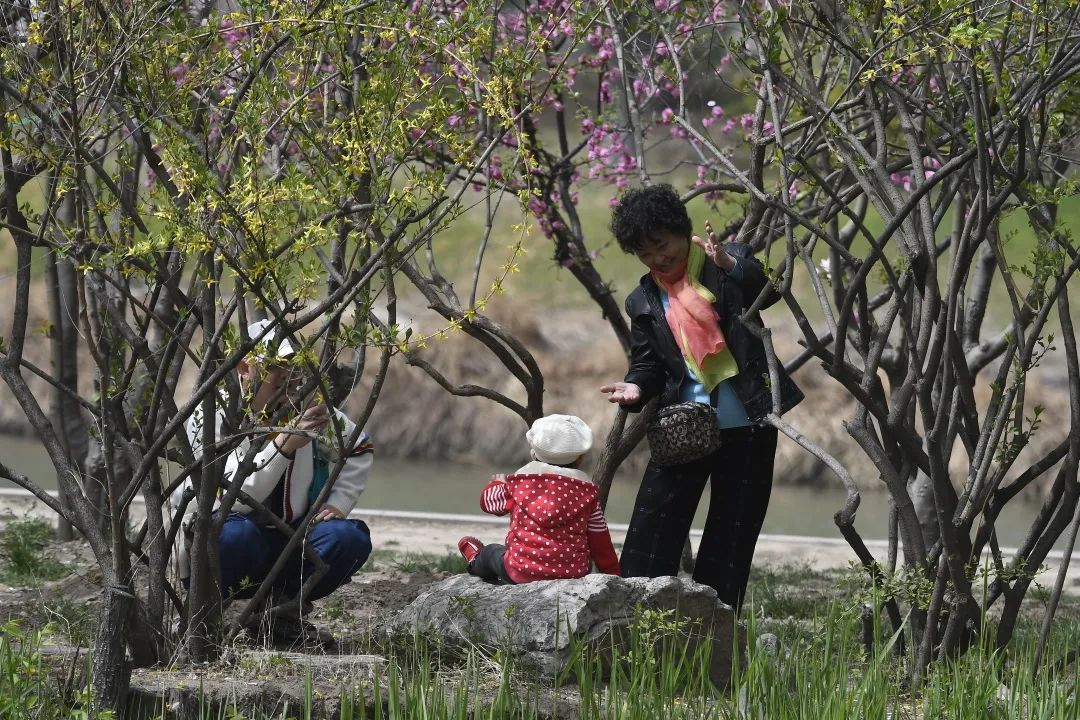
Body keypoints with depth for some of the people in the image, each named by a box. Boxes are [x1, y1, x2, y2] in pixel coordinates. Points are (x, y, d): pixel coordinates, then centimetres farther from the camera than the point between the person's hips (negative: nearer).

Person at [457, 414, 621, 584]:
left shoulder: (520, 481, 0)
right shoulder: (587, 491, 0)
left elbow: (488, 500, 20)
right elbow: (599, 540, 6)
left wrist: (498, 482, 44)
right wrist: (614, 575, 18)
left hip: (521, 573, 0)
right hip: (573, 575, 1)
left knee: (492, 552, 32)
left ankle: (477, 562, 63)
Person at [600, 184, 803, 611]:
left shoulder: (729, 262, -2)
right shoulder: (643, 302, 8)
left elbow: (767, 289, -20)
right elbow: (646, 363, 11)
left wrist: (730, 266, -41)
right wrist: (636, 389, -13)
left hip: (747, 428, -2)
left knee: (731, 542, 4)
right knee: (649, 543, -5)